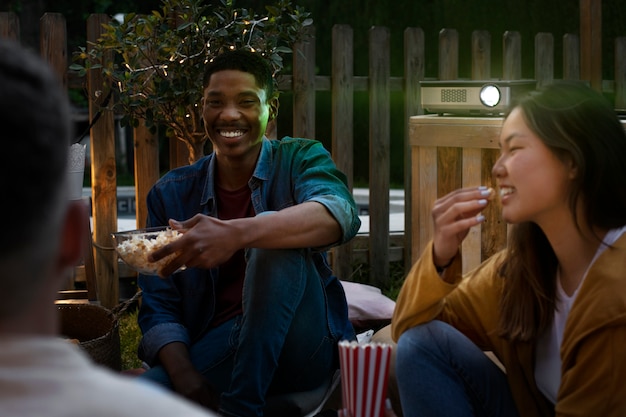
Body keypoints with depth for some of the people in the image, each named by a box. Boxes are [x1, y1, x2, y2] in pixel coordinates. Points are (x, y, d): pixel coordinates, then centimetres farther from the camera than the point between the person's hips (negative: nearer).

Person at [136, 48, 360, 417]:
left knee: (273, 235, -28)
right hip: (215, 353, 0)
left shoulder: (298, 159, 2)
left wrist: (238, 233, -40)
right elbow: (159, 307, 5)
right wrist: (184, 374, -18)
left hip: (297, 345, 0)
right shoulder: (171, 194, 9)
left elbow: (340, 214, -23)